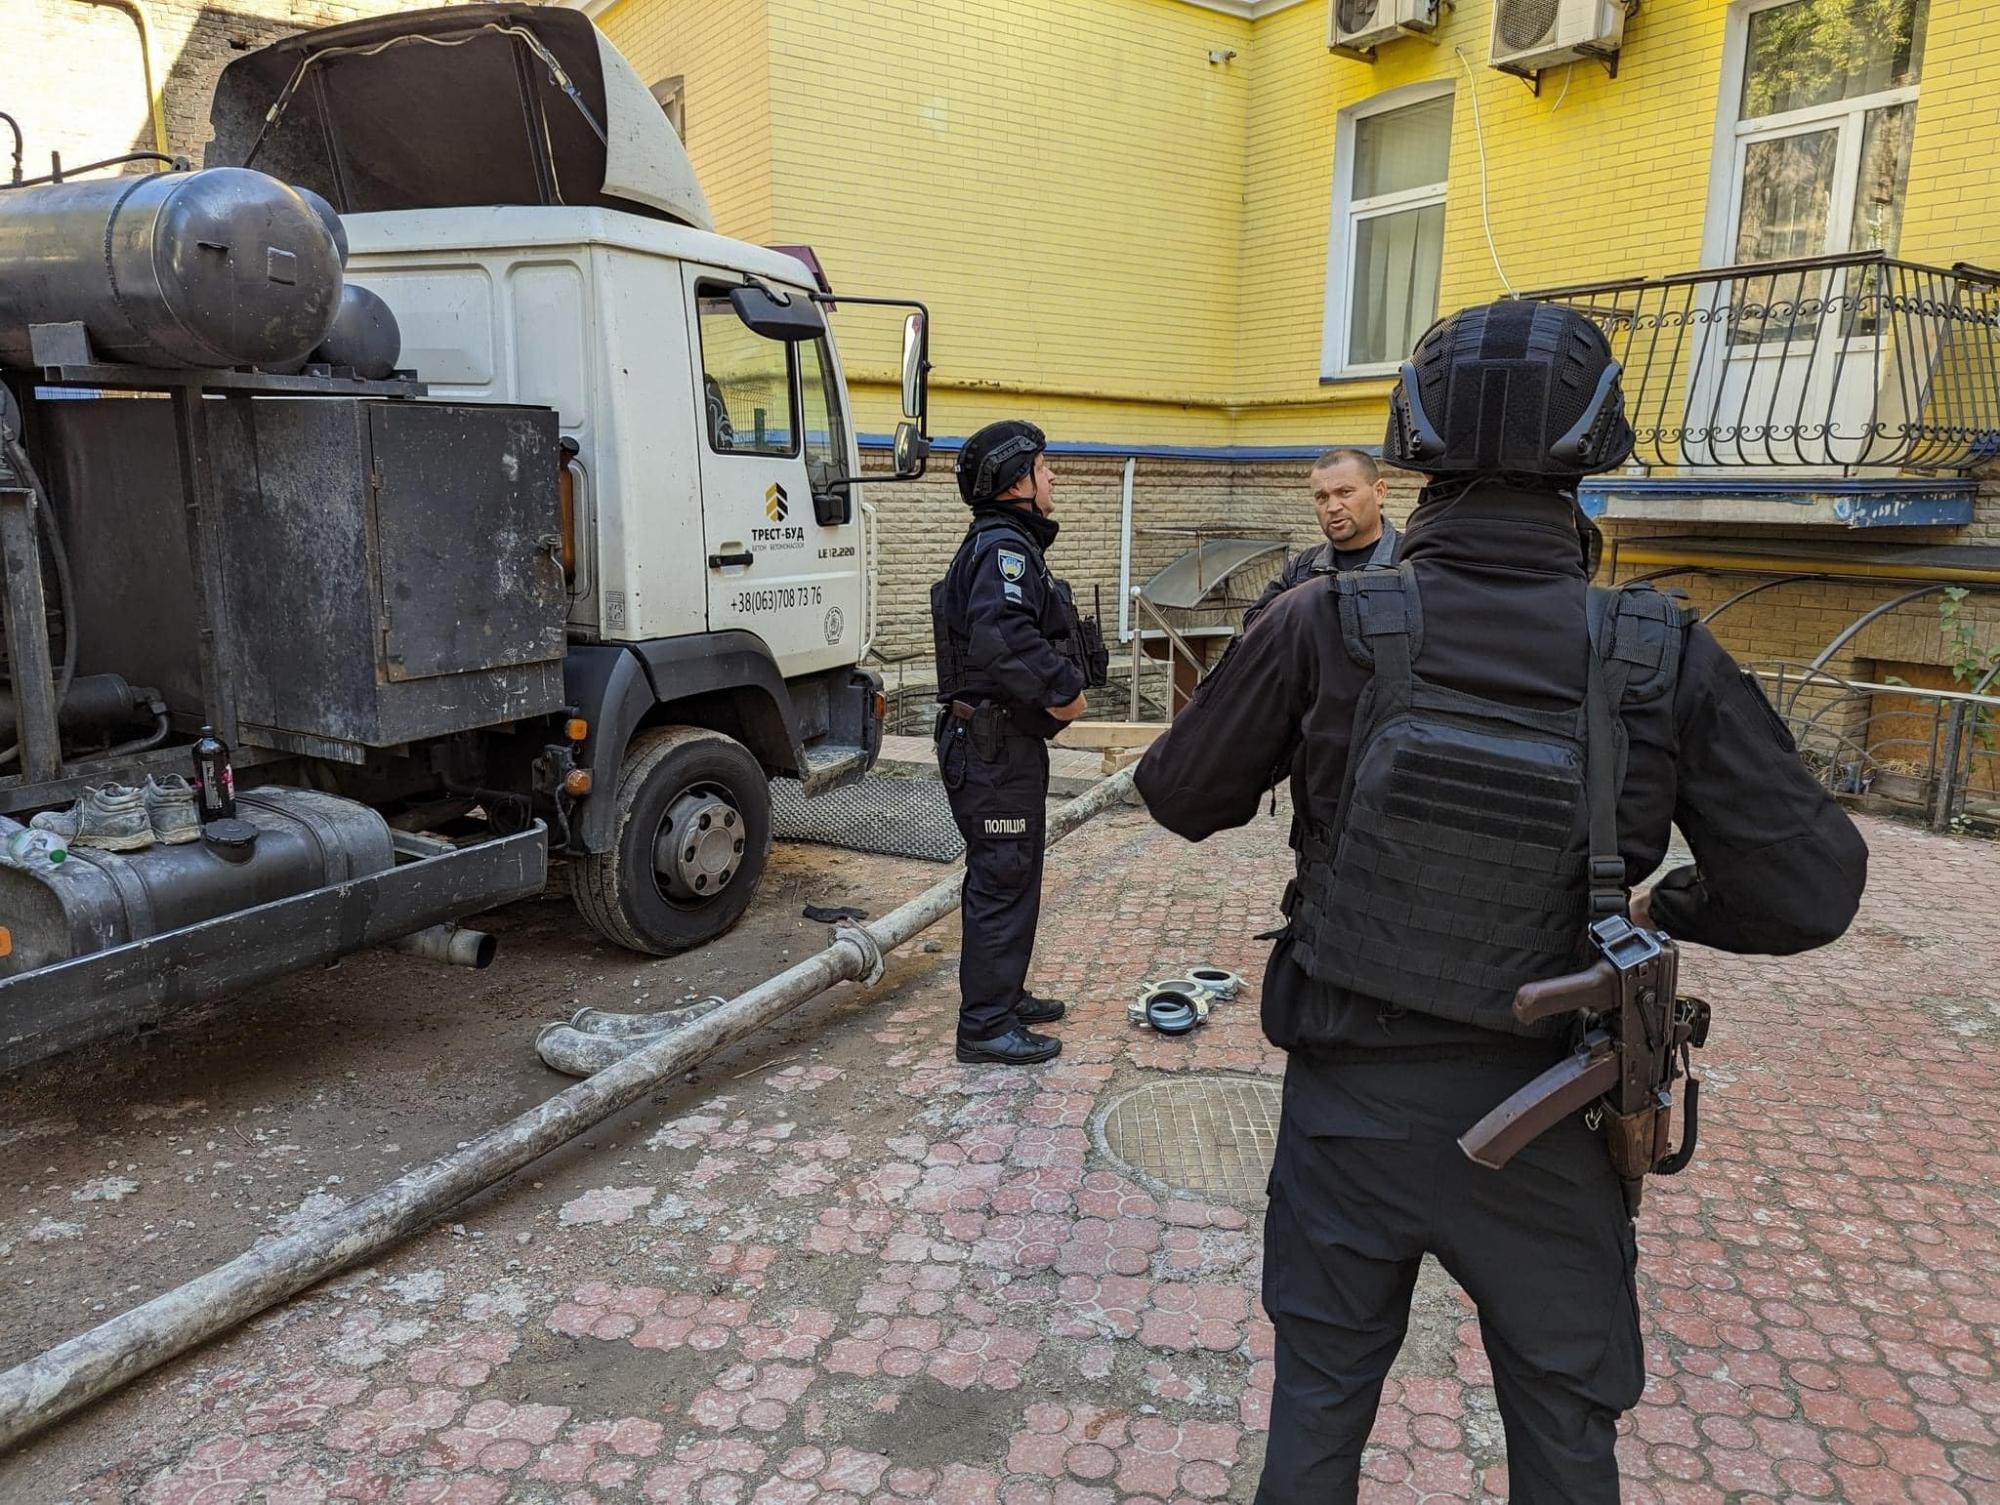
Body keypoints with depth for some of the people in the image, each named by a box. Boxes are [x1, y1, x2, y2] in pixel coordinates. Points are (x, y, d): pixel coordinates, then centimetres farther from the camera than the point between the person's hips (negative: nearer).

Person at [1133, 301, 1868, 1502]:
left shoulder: (1329, 626, -15)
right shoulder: (1664, 659, -13)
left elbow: (1181, 797, -4)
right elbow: (1810, 889, -9)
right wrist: (1668, 904, 9)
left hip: (1354, 1099, 0)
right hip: (1545, 1127, 0)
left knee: (1320, 1400, 22)